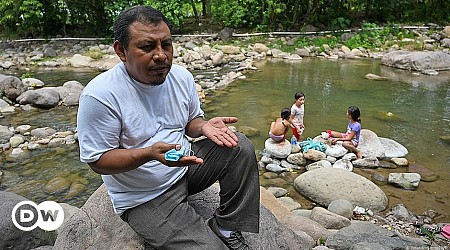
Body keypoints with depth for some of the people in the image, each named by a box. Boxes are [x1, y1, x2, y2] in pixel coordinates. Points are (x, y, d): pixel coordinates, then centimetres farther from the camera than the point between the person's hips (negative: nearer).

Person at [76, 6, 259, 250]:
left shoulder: (181, 76, -3)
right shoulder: (99, 95, -21)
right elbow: (97, 161, -16)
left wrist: (205, 126, -14)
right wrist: (150, 153, -32)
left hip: (186, 165, 6)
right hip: (145, 198, -6)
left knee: (240, 147, -12)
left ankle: (227, 229, -2)